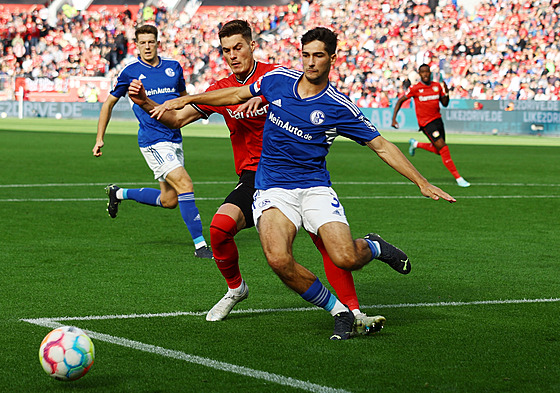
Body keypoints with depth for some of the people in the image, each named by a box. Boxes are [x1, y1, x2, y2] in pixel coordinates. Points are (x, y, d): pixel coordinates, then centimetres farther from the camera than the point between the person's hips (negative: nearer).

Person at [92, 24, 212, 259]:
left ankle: (119, 194, 33)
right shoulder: (130, 72, -1)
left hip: (175, 138, 6)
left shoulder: (174, 68, 9)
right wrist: (100, 139, 11)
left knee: (169, 200, 11)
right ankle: (200, 245, -15)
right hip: (153, 141, -6)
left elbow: (183, 97, 26)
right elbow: (109, 103, 11)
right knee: (185, 184, -19)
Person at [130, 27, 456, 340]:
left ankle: (373, 247, 17)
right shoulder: (279, 79, 3)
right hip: (273, 190, 2)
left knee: (345, 258, -23)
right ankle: (339, 311, -5)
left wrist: (423, 183, -6)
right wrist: (184, 99, 22)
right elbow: (238, 94, 20)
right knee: (279, 259, -27)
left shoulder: (339, 106, -6)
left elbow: (381, 146, -1)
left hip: (315, 188, -2)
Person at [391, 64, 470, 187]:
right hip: (426, 123, -6)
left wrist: (446, 92, -9)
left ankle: (415, 144, 38)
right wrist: (394, 119, -7)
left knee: (439, 150, 14)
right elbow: (400, 101, -1)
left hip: (438, 120, 6)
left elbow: (445, 103, 11)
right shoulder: (415, 88, -8)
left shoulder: (437, 86, 5)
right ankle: (458, 178, -10)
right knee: (443, 148, -15)